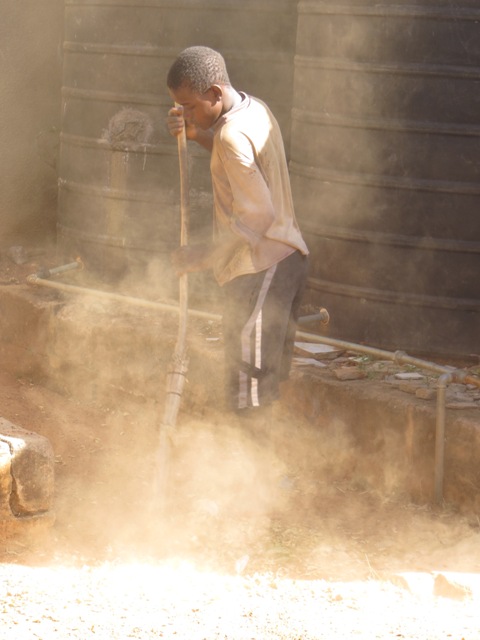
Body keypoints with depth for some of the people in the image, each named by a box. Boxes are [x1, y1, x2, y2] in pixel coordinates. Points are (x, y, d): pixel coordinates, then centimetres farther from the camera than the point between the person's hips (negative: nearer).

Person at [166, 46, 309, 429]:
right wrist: (197, 134, 14)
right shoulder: (255, 109, 8)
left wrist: (206, 257, -16)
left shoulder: (233, 136, -21)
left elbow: (256, 216, -24)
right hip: (288, 256, 10)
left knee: (248, 396, -5)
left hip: (260, 270, -10)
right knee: (269, 380, 16)